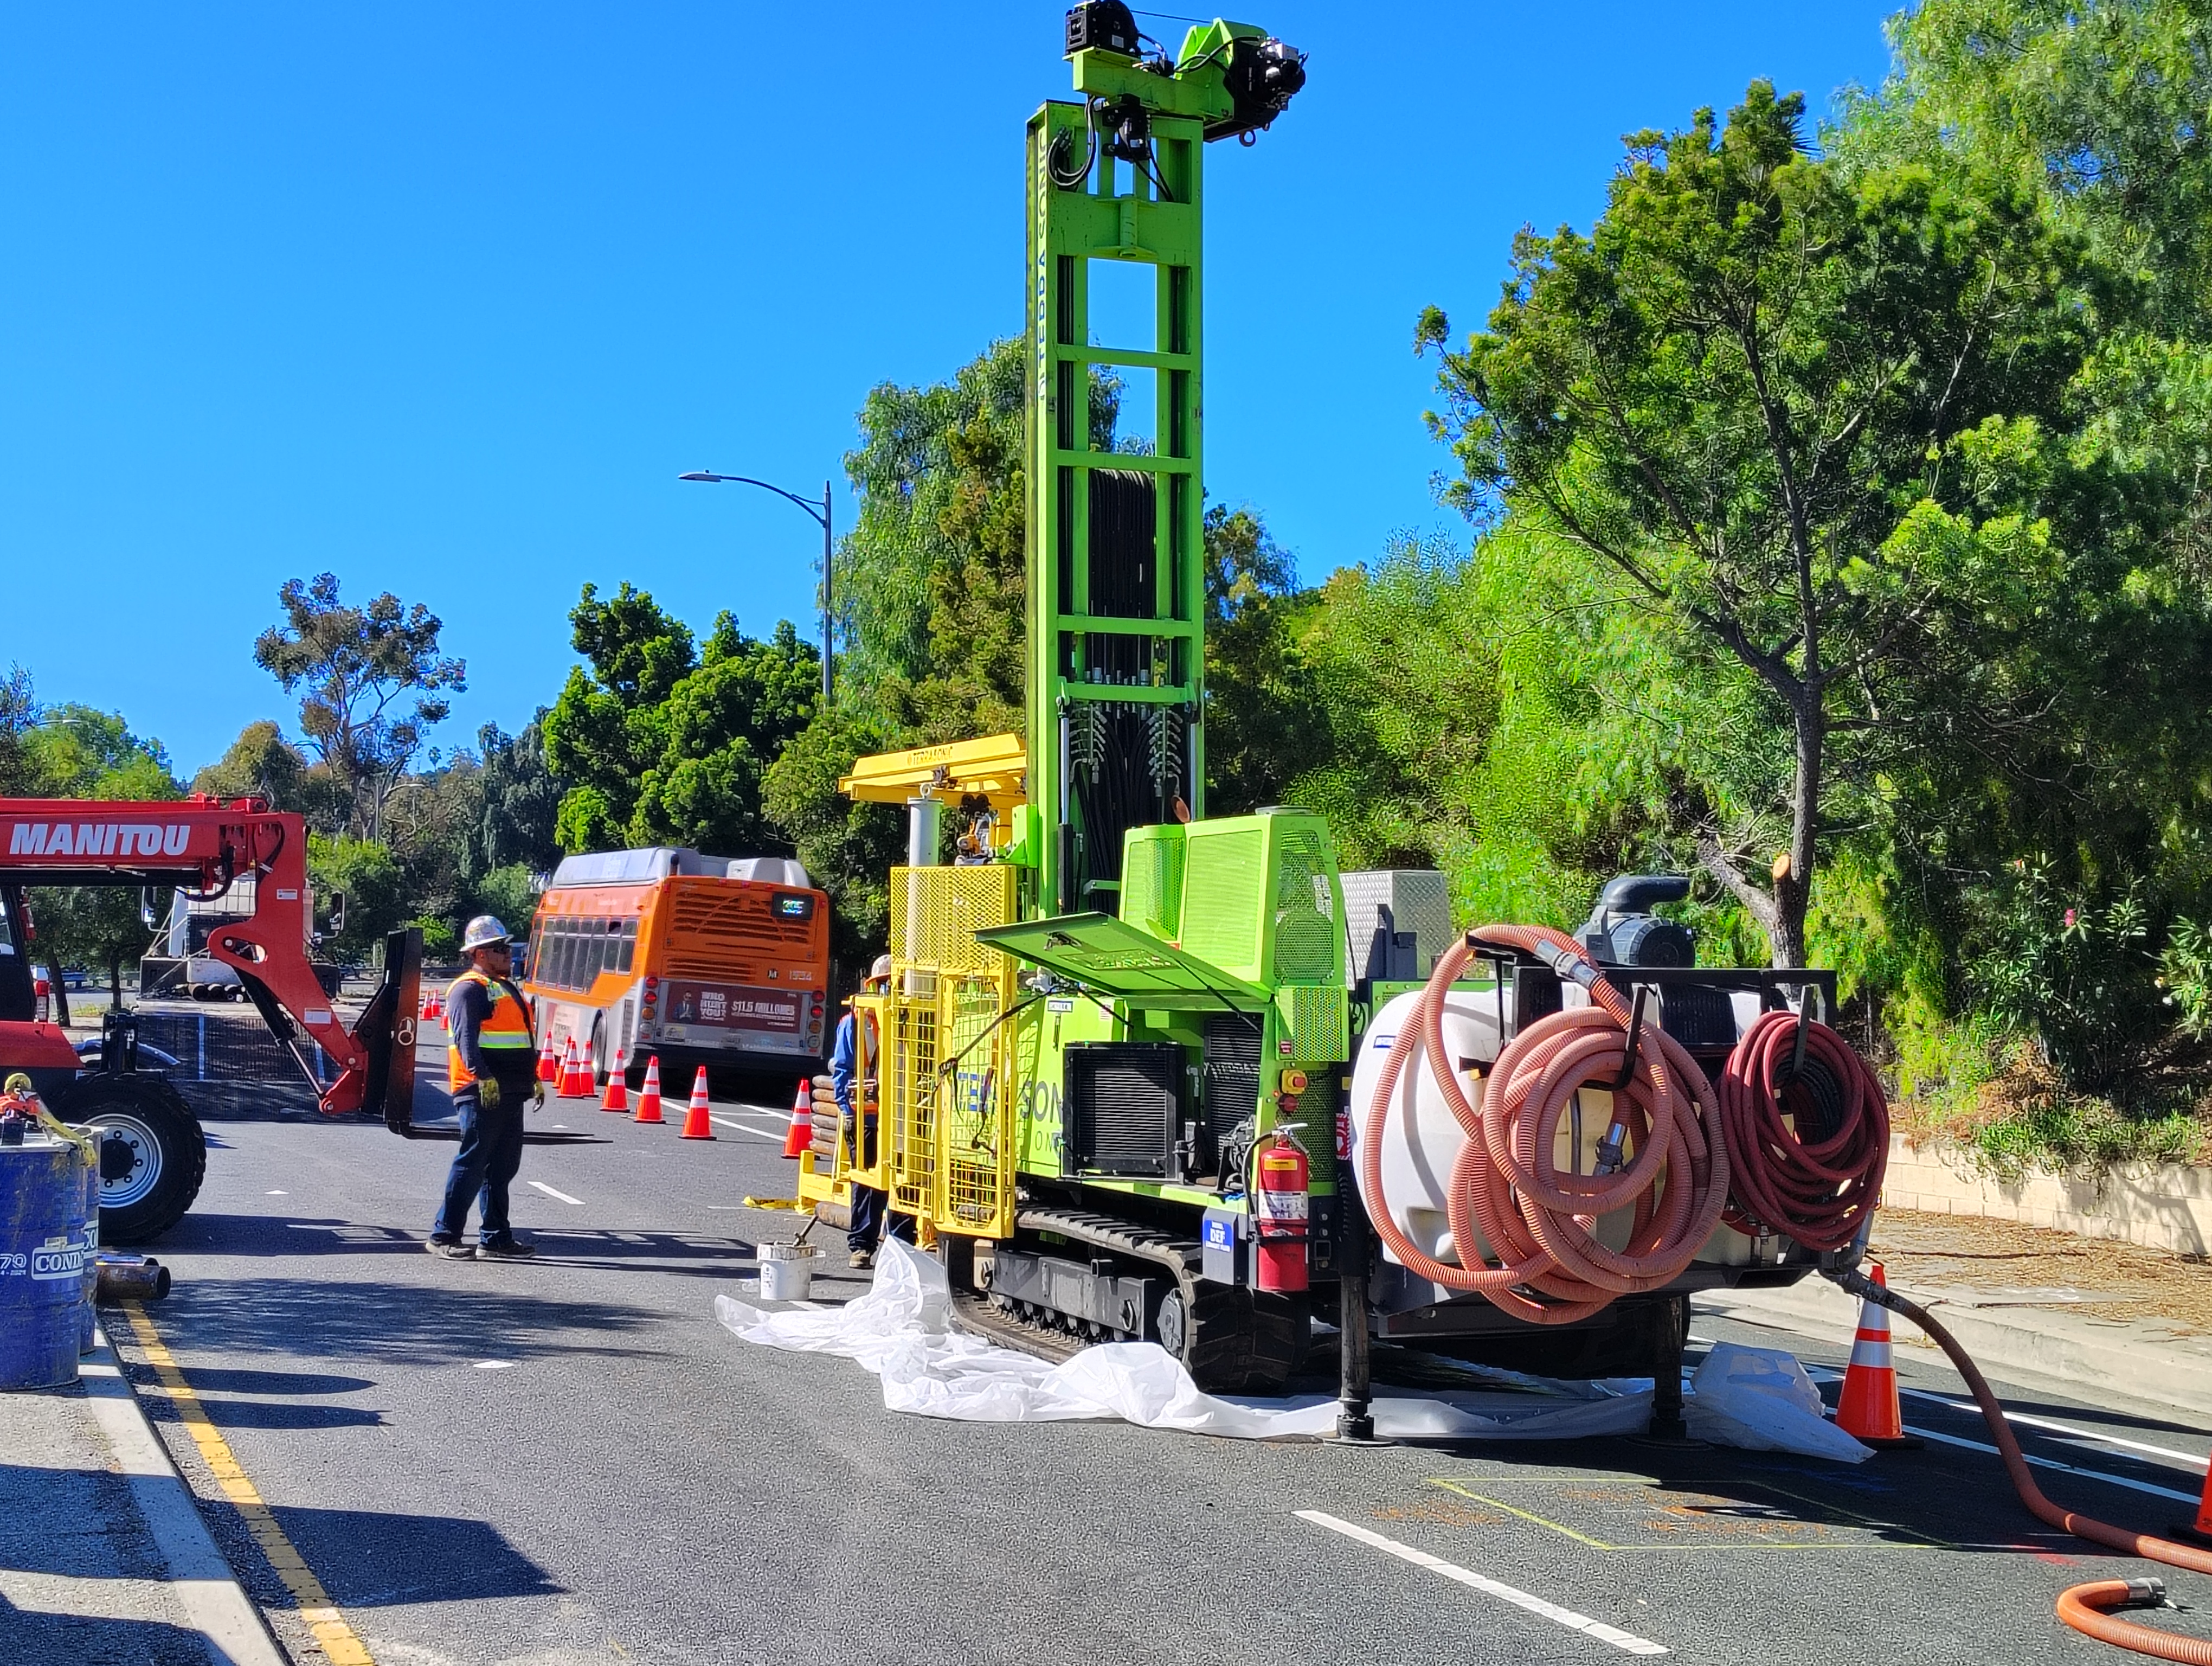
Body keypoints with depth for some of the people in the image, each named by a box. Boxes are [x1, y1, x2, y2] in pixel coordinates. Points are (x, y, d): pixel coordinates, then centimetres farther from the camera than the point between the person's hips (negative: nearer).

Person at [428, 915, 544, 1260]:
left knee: (503, 1167, 11)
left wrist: (534, 1078, 25)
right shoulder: (469, 989, -9)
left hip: (510, 1094, 10)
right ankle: (444, 1236, -1)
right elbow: (466, 1039, -20)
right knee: (473, 1163, -7)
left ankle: (496, 1238, 17)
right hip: (481, 1095, -10)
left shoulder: (507, 987, 22)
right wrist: (483, 1077, -30)